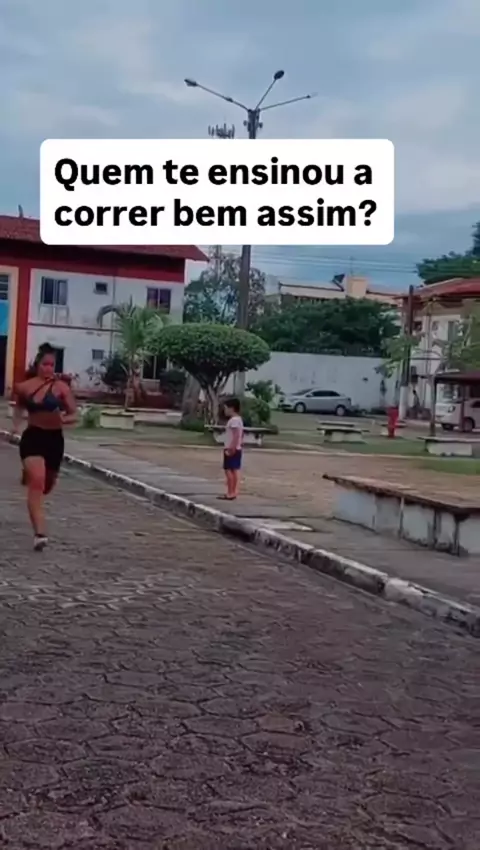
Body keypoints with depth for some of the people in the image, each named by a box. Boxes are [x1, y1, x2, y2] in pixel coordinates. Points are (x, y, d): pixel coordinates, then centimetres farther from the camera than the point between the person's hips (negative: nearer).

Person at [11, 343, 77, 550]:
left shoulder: (61, 388, -8)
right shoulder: (24, 387, -2)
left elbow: (74, 415, -8)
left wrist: (64, 419, -27)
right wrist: (16, 424, 12)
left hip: (54, 439, 1)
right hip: (32, 437, -1)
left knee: (47, 484, 19)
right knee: (36, 481, -20)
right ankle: (40, 533, -23)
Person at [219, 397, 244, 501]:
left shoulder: (233, 420, -16)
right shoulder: (238, 419, 15)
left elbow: (236, 435, -24)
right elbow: (240, 435, 19)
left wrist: (231, 448, -25)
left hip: (231, 449, -10)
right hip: (237, 449, 10)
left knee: (228, 470, -7)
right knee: (235, 470, 9)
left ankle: (230, 493, -8)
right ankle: (234, 492, 12)